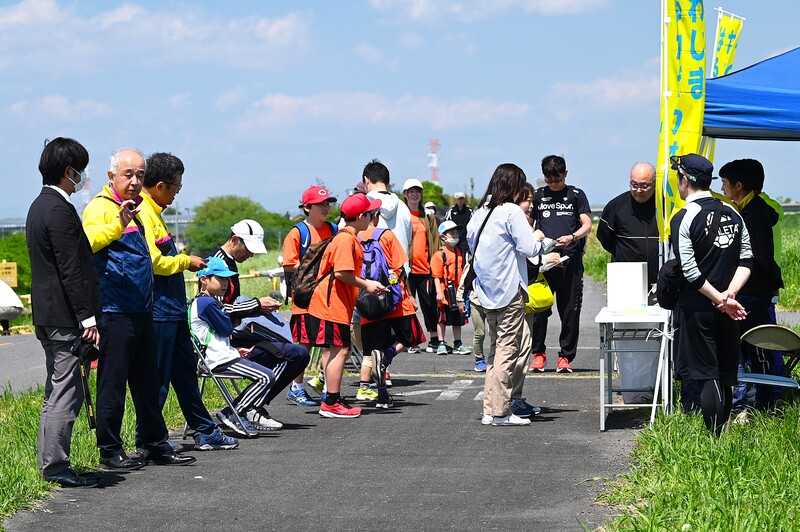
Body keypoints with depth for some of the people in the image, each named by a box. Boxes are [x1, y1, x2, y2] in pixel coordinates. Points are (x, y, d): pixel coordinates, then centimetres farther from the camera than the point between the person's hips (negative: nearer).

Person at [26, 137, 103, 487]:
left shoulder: (40, 206, 16)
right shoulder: (60, 210, -16)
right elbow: (71, 270, -20)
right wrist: (87, 319, -20)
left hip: (46, 314, 11)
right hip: (64, 317, -11)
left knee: (57, 391, 16)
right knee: (66, 392, -6)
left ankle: (49, 463, 20)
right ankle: (56, 467, -4)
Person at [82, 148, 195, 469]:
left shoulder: (135, 207, 19)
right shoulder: (101, 207, -9)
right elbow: (88, 241, -30)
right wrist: (119, 224, -44)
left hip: (141, 310, 9)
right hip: (115, 312, -9)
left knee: (147, 382, 13)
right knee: (113, 382, -3)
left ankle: (156, 446, 20)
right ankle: (110, 451, 3)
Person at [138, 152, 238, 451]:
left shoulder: (154, 211, 16)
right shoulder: (143, 213, -17)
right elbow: (152, 261, -23)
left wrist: (182, 262, 13)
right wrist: (186, 262, -10)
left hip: (172, 308, 11)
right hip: (158, 311, -11)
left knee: (186, 371, 17)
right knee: (157, 378, -4)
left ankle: (205, 433, 26)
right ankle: (147, 442, 4)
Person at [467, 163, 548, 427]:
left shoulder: (480, 212, 9)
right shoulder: (511, 212, -12)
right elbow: (529, 248, -16)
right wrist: (538, 238, 6)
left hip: (487, 290, 8)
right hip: (509, 289, -8)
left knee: (496, 348, 14)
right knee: (508, 349, -4)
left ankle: (491, 408, 13)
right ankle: (499, 411, -6)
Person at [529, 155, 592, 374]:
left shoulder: (576, 195, 9)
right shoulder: (538, 196, 15)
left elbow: (587, 225, 3)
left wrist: (572, 237, -17)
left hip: (570, 260, -1)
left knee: (570, 310, 0)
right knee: (539, 307, -4)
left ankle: (566, 356, 7)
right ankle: (538, 353, 9)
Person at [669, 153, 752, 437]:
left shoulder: (683, 218, -10)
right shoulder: (732, 214, 8)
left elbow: (689, 270, -16)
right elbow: (746, 259, 5)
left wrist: (719, 299, -11)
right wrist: (729, 294, -3)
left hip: (697, 307, -5)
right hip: (728, 310, 5)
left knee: (706, 374, -4)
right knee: (725, 375, 11)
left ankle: (714, 438, -7)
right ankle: (723, 431, 18)